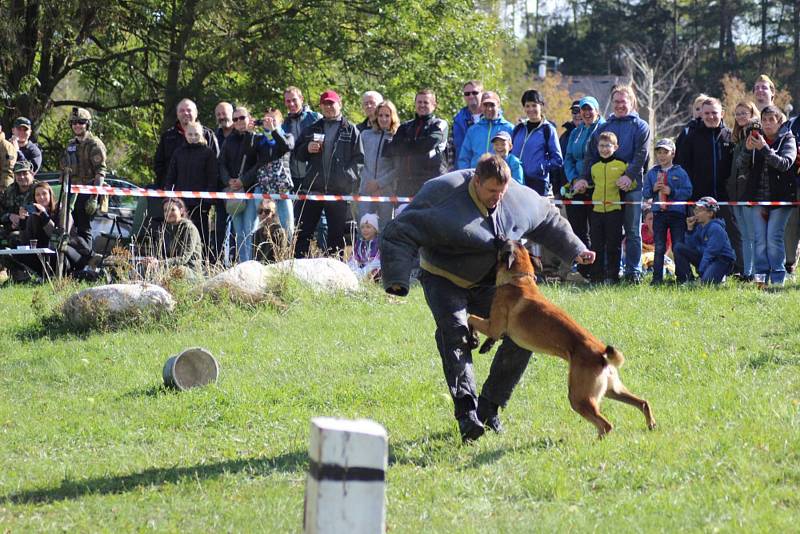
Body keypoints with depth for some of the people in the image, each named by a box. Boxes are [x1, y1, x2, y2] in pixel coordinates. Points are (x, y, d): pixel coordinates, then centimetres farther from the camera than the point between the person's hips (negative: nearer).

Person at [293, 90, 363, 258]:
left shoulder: (350, 130, 4)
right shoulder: (313, 129, 15)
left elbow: (359, 158, -2)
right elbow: (297, 153, 17)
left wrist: (348, 175, -13)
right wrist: (307, 149, -4)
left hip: (339, 191, -3)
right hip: (312, 188, 3)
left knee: (336, 235, 4)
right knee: (302, 232, -1)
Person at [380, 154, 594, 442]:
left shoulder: (520, 197, -8)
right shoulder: (444, 194, -25)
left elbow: (549, 220, 14)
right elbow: (402, 234, -24)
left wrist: (575, 250, 15)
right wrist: (397, 280, -34)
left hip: (488, 282, 5)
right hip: (445, 280, -5)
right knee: (454, 332, -29)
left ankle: (488, 407, 5)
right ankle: (466, 410, -34)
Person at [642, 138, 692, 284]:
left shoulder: (680, 173, 1)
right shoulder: (651, 173, 9)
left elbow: (688, 192, -6)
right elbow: (645, 194, 8)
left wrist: (672, 192, -16)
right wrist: (653, 189, -11)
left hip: (677, 213, -2)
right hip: (658, 213, 2)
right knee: (659, 248, 4)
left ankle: (682, 276, 8)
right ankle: (657, 277, 6)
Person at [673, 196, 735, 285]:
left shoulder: (715, 228, -18)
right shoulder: (699, 227, 7)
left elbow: (710, 252, -20)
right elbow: (691, 247, 5)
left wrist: (700, 271, -21)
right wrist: (690, 229, -4)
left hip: (722, 260, -8)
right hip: (704, 257, 8)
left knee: (706, 281, -37)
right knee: (678, 247, -3)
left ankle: (719, 276, 1)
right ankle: (689, 280, -5)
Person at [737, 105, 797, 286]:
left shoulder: (787, 140, 2)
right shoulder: (756, 139, 12)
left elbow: (785, 163, -15)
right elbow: (743, 167, 6)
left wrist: (764, 149, -22)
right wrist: (747, 150, -12)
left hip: (780, 197, -4)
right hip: (757, 196, 4)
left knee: (774, 237, -8)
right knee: (759, 238, -1)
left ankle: (777, 279, -3)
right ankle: (760, 276, 1)